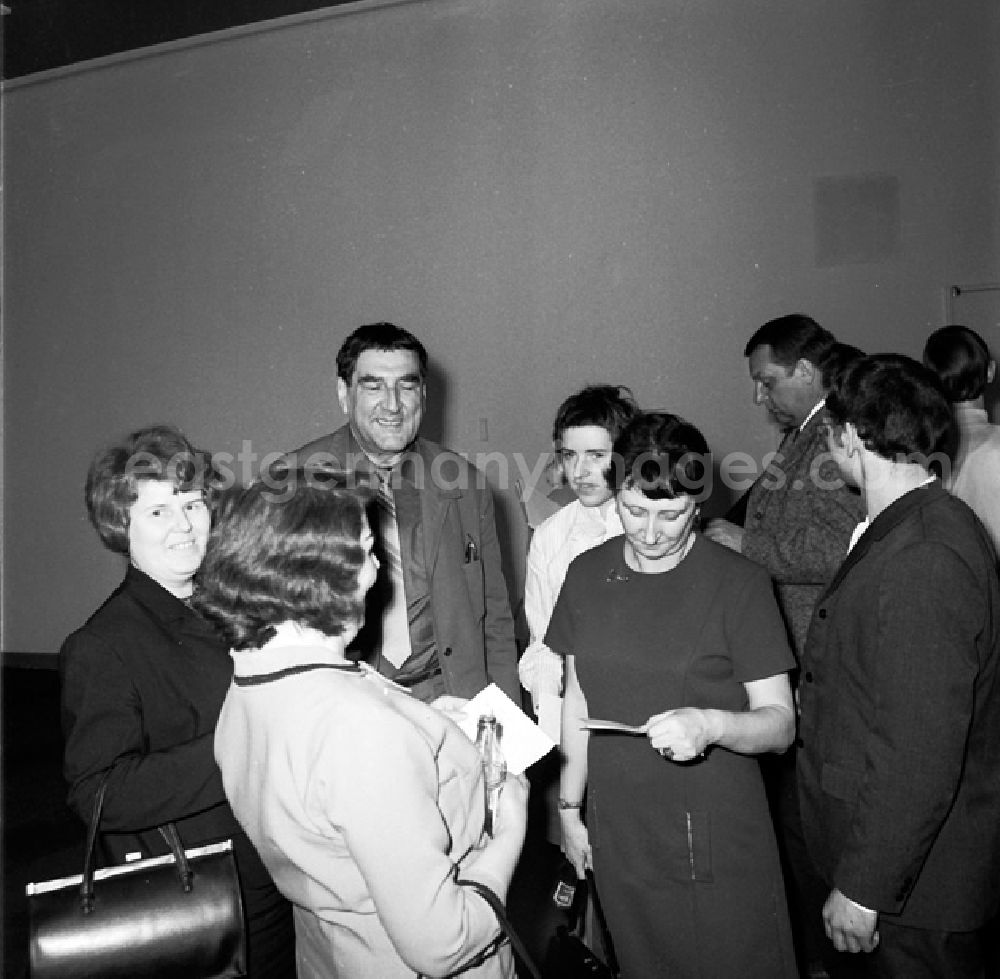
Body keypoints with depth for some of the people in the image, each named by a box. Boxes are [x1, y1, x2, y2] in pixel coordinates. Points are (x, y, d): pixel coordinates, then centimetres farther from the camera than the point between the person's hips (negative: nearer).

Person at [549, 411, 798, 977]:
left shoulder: (739, 582, -13)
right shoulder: (588, 574, -1)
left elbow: (781, 723, -10)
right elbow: (578, 700, 7)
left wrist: (711, 724, -30)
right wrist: (569, 810, 8)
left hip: (714, 839, -3)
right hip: (617, 835, 4)